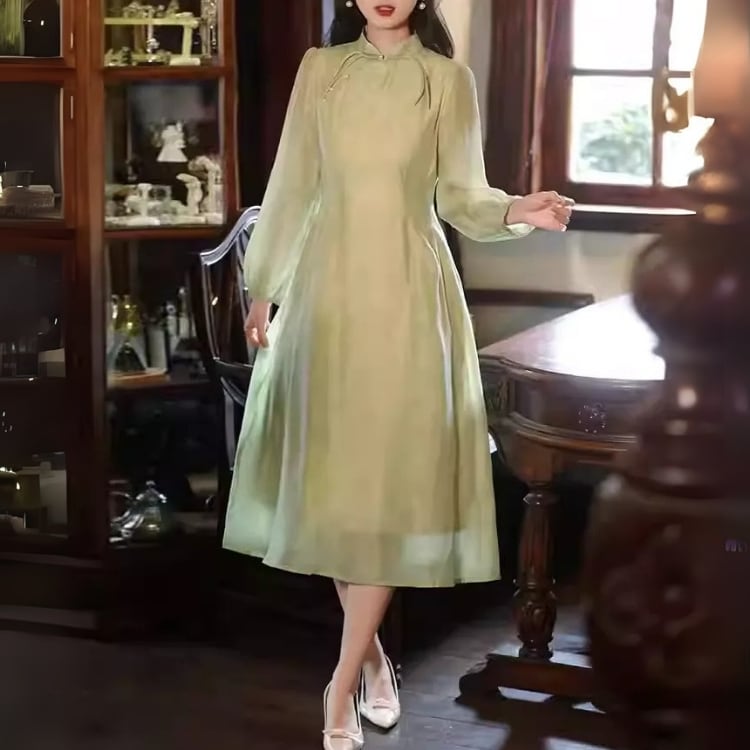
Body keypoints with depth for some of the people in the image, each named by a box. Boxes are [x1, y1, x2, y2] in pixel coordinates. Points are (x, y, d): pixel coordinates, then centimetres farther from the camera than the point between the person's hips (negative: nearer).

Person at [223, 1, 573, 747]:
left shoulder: (448, 80, -1)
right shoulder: (319, 69, 5)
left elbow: (461, 197, -2)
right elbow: (292, 185, 8)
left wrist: (515, 211, -22)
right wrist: (263, 285, 9)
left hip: (408, 293, -2)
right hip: (327, 286, 3)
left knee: (388, 477, -5)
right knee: (326, 473, 5)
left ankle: (341, 684, 2)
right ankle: (371, 653, 23)